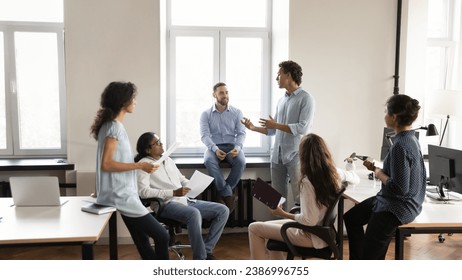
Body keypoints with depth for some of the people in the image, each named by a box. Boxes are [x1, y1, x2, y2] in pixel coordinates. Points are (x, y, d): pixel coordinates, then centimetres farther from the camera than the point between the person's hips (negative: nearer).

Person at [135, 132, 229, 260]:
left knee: (223, 210, -5)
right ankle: (200, 258, -24)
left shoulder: (168, 160, 21)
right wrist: (173, 193, -22)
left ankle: (206, 250, -2)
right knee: (194, 214, -38)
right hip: (167, 204, -8)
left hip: (186, 200, 8)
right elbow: (143, 191, -17)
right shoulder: (144, 164, -3)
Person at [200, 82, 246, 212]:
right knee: (209, 161, -35)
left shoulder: (237, 112, 7)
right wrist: (215, 149, -25)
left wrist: (237, 147, -21)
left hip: (232, 146, 1)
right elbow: (204, 135, -6)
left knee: (241, 162, -33)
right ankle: (228, 195, -29)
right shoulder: (206, 114, 5)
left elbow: (241, 133, 1)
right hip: (214, 147, 0)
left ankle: (224, 193, -18)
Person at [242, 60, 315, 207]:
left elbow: (303, 128, -17)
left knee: (300, 197, -6)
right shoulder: (281, 100, 16)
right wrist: (253, 128, 8)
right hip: (277, 155, 7)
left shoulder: (305, 98, -6)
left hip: (295, 155, -7)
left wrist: (276, 125, -11)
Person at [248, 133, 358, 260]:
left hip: (311, 237, -8)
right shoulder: (334, 173, -6)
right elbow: (355, 179, 16)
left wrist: (282, 214, -16)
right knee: (268, 226, 24)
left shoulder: (307, 182, -27)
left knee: (254, 228, -1)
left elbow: (310, 221, -27)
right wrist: (350, 164, 36)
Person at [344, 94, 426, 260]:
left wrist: (378, 174, -13)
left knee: (371, 255, -1)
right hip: (391, 200, 11)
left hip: (398, 207, -11)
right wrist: (376, 169, 2)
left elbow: (400, 188, -28)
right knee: (351, 218, 22)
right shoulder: (409, 138, 3)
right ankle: (357, 260, 35)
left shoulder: (401, 145, -27)